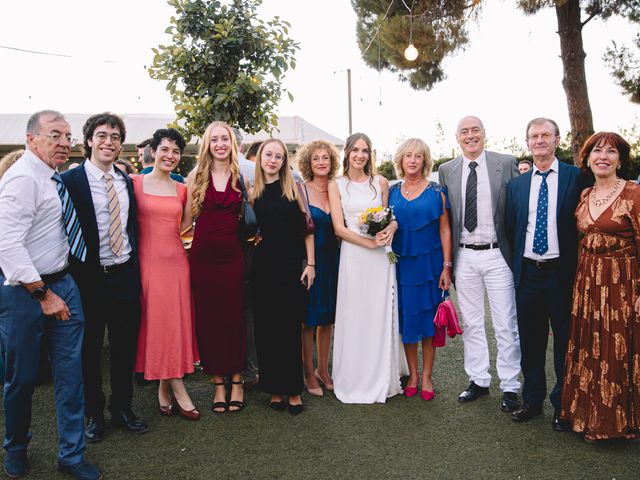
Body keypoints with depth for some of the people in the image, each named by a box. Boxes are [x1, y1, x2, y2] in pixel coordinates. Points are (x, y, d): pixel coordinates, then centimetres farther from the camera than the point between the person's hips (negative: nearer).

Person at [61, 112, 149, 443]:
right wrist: (73, 276, -12)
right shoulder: (70, 180, -10)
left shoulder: (125, 179, 8)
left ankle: (122, 408, 32)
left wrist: (134, 265, 9)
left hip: (125, 276, 5)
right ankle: (94, 413, 29)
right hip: (89, 277, -4)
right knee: (90, 349, 11)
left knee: (125, 346, 14)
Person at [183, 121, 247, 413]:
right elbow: (187, 219, 6)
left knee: (235, 318, 4)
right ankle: (218, 383, 18)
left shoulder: (242, 176, 4)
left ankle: (236, 380, 20)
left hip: (233, 255, -1)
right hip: (203, 256, 1)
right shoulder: (196, 176, 5)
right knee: (207, 319, 5)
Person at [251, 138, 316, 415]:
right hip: (263, 267, 2)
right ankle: (274, 389, 18)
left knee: (290, 328, 2)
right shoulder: (253, 192, 8)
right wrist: (251, 236, -5)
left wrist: (310, 264, -3)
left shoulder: (293, 188, 4)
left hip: (292, 267, -2)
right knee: (266, 328, 5)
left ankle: (293, 390, 13)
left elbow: (307, 228, 2)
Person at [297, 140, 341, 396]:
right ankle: (309, 373, 17)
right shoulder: (301, 190, -6)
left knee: (328, 317, 13)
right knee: (308, 318, 3)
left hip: (332, 259, 5)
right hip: (308, 258, -5)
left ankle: (323, 369, 27)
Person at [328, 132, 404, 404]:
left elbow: (390, 218, 15)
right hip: (353, 256, -1)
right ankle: (355, 381, 16)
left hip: (381, 257, 2)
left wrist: (390, 230, -9)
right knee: (354, 318, 3)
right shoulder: (337, 186, 3)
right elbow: (339, 228, -3)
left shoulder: (380, 182, 8)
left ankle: (382, 380, 20)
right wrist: (369, 242, -15)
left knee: (382, 317, 6)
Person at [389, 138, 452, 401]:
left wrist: (446, 266, -8)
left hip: (429, 263, -2)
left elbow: (444, 230, -3)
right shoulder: (392, 192, 6)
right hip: (401, 264, 2)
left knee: (428, 319, 5)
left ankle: (426, 376, 19)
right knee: (406, 318, 7)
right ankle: (412, 374, 22)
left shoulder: (436, 192, -1)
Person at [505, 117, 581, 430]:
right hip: (527, 273, 3)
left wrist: (576, 268, -7)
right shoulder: (516, 185, 9)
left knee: (565, 343, 7)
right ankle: (532, 400, 28)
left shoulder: (576, 177, -2)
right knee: (530, 342, 13)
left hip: (561, 272, -3)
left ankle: (562, 406, 23)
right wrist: (517, 266, 6)